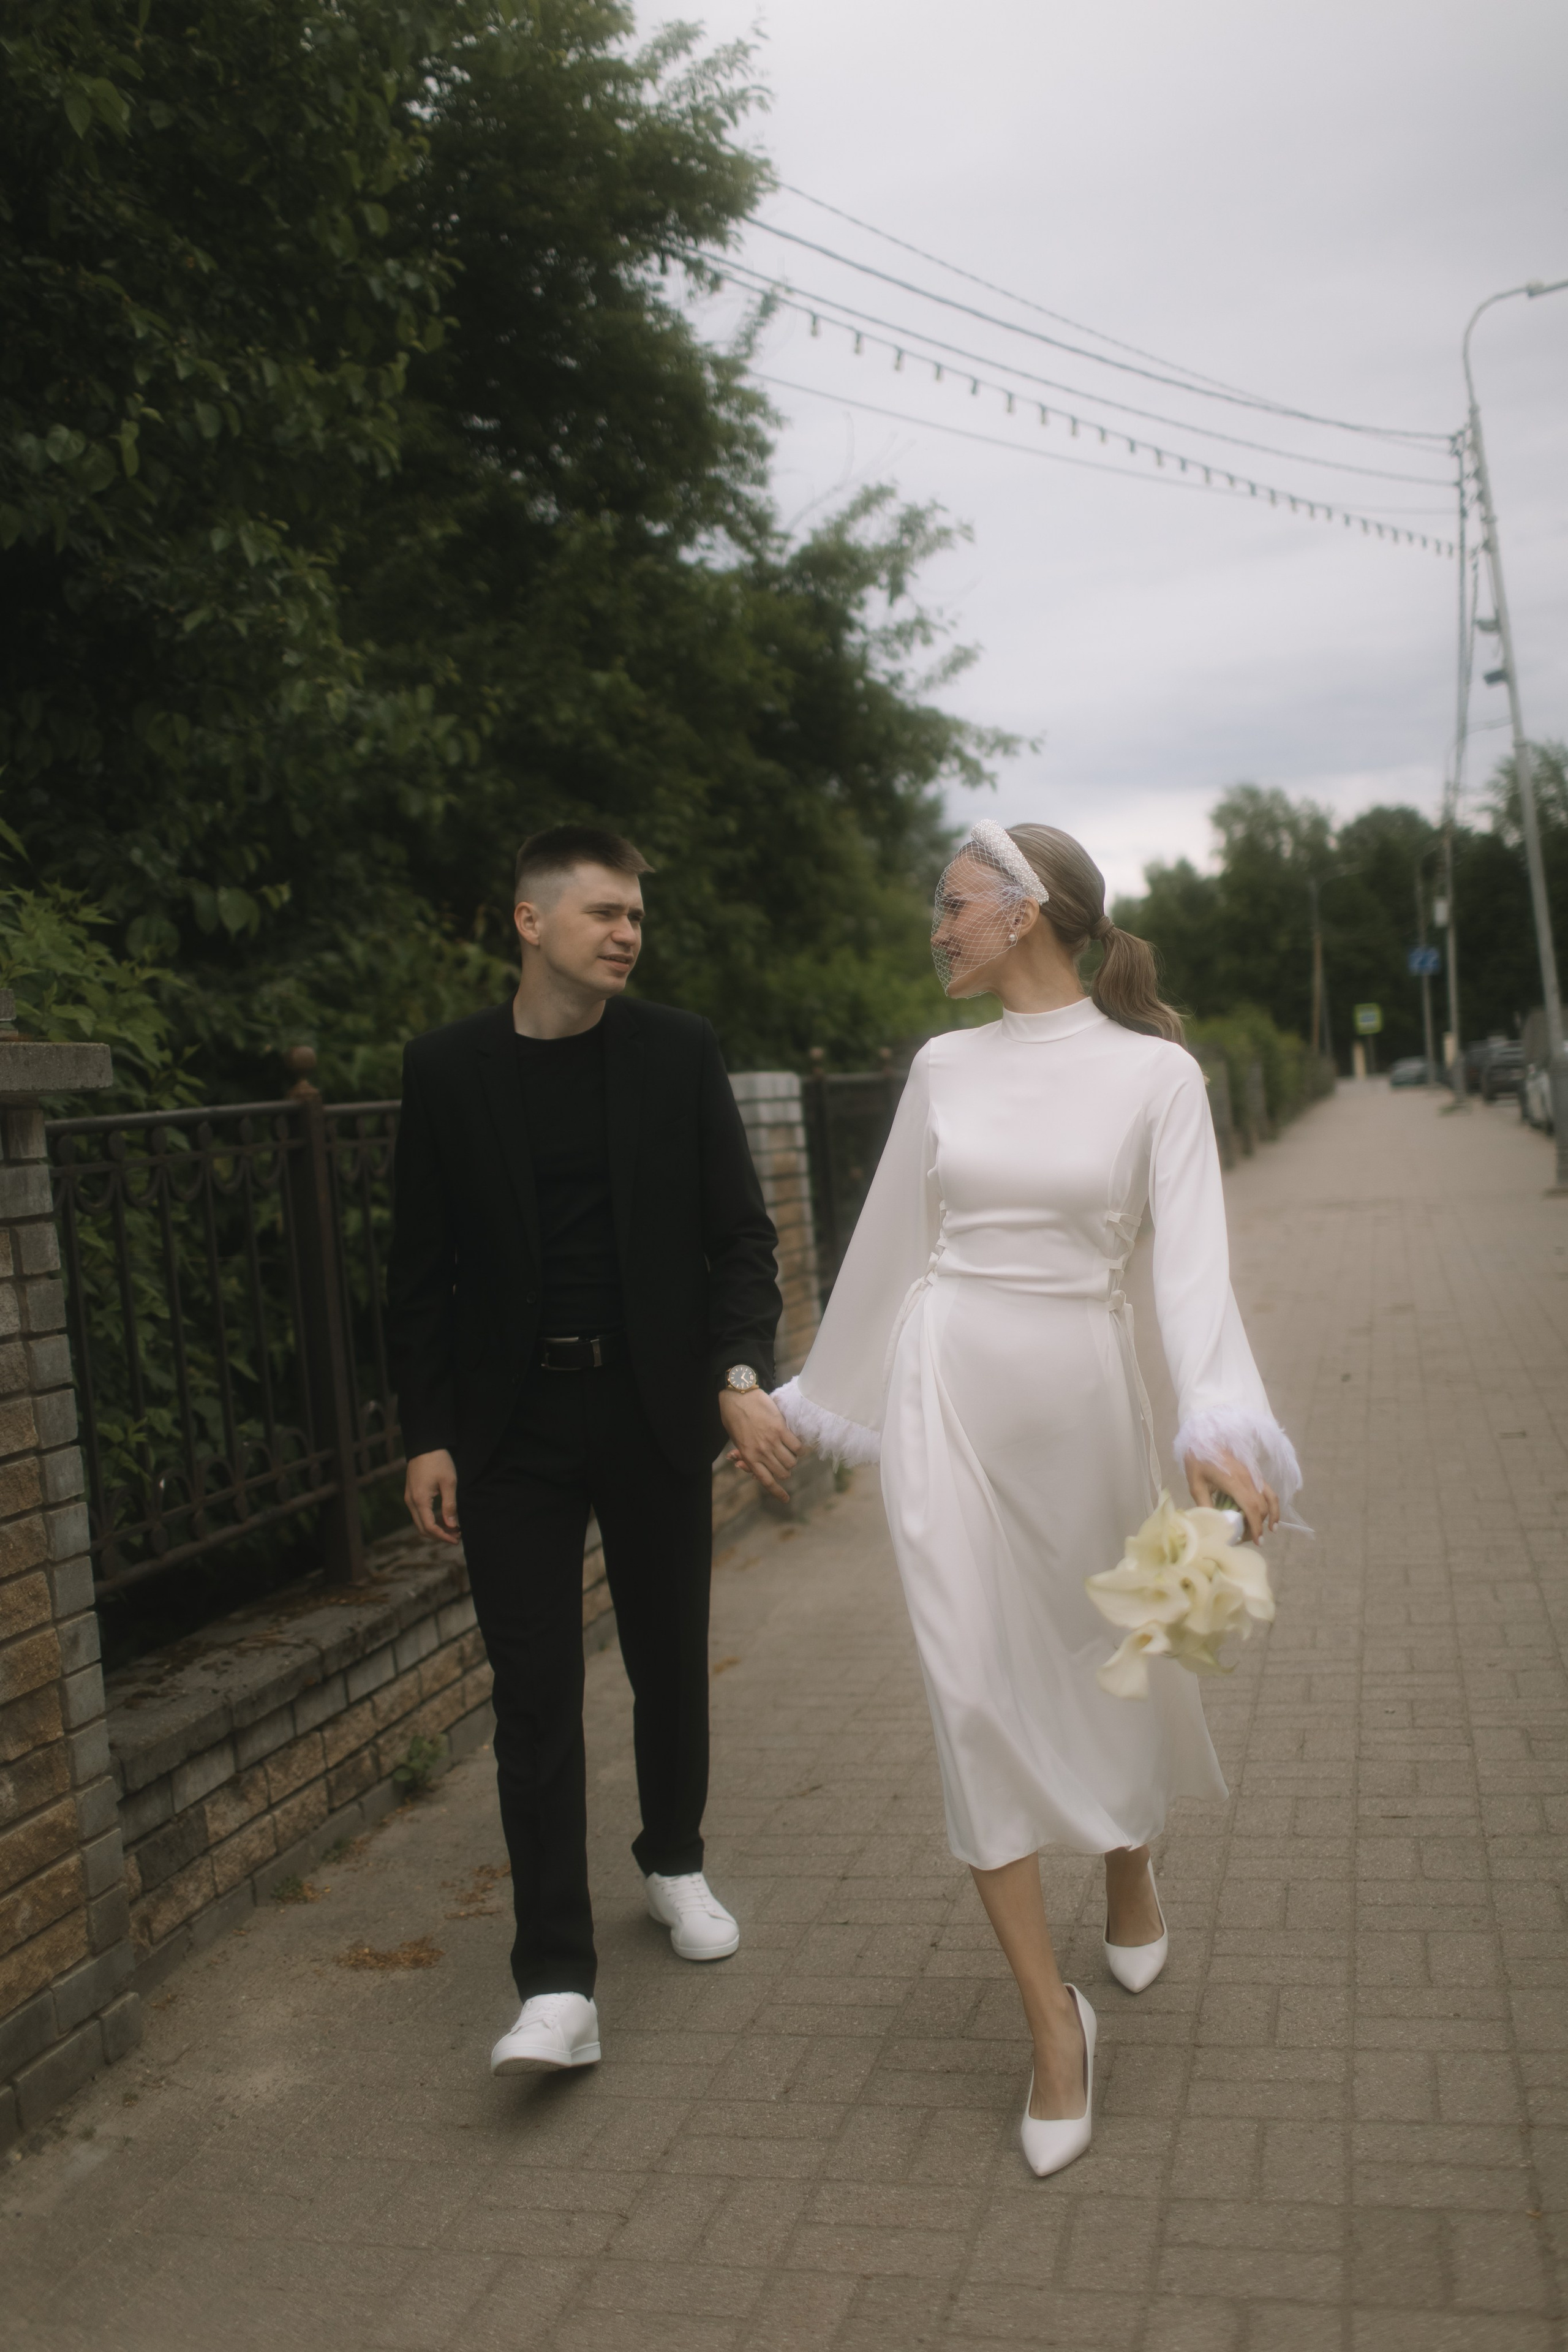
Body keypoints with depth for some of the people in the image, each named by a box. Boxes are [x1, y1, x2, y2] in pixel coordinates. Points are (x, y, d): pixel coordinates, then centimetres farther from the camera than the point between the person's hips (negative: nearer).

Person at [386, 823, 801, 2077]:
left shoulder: (679, 1051, -1)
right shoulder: (447, 1068, -2)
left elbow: (738, 1232, 0)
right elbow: (422, 1269, 2)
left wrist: (742, 1375, -13)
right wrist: (427, 1434, -2)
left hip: (656, 1407, 1)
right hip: (512, 1422, -1)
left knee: (671, 1659, 14)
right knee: (535, 1693, -2)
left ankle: (675, 1859, 40)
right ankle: (558, 1984, 3)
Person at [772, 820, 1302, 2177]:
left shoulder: (1154, 1073, -6)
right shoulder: (944, 1067, 4)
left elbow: (1192, 1257, -16)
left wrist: (1219, 1422, -31)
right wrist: (820, 1396, 19)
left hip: (1083, 1396, -2)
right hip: (947, 1391, 2)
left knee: (1100, 1654, 16)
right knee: (974, 1687, -4)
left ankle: (1131, 1874, 48)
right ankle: (1055, 2018, 9)